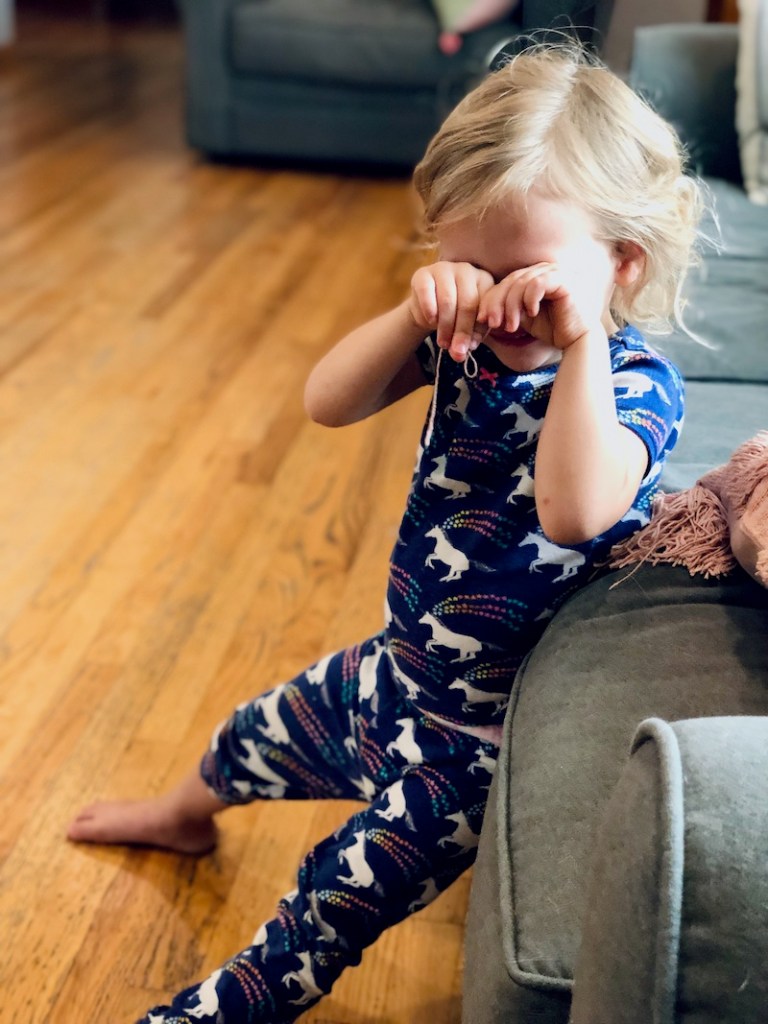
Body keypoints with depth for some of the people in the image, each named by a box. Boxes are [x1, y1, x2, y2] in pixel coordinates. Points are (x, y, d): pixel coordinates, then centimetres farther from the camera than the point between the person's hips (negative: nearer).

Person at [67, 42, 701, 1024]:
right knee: (248, 741, 31)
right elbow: (327, 403, -15)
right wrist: (416, 314, -30)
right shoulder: (467, 339, -8)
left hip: (482, 732, -7)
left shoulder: (637, 383, -26)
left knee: (333, 904, -5)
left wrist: (583, 338, -48)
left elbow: (574, 510, -45)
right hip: (399, 666, 8)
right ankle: (182, 816, 65)